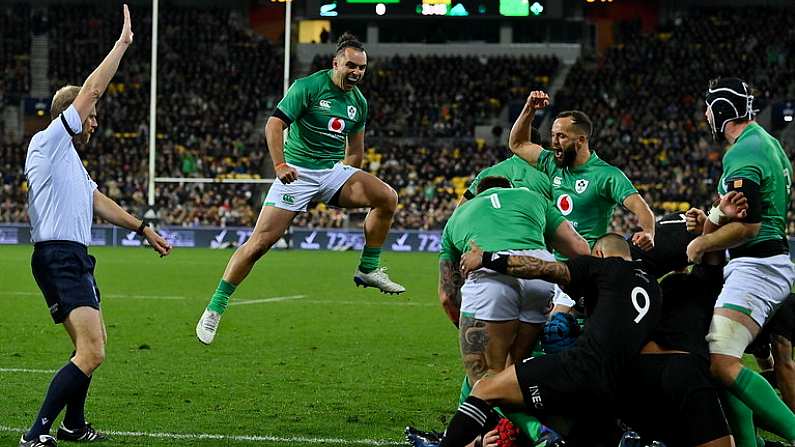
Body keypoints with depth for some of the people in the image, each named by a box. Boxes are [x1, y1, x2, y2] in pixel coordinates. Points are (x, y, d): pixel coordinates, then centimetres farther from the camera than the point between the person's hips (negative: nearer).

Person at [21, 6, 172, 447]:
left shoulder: (70, 158, 22)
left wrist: (143, 228, 36)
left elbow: (98, 200, 32)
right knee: (91, 353, -21)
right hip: (58, 258, -11)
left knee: (94, 343, 24)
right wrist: (122, 43, -2)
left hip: (74, 259, 11)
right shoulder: (49, 142, -6)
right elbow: (92, 89, -9)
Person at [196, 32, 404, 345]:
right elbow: (274, 124, -17)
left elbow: (354, 151, 21)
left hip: (334, 170, 5)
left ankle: (368, 269, -4)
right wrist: (280, 164, -28)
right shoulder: (308, 87, -10)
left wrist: (347, 188, 14)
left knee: (387, 198, -17)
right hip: (297, 172, -5)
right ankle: (214, 310, -3)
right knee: (259, 242, -12)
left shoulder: (359, 103, 9)